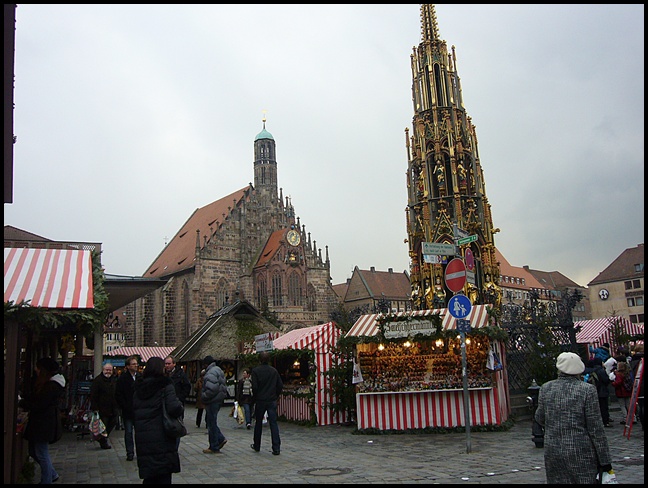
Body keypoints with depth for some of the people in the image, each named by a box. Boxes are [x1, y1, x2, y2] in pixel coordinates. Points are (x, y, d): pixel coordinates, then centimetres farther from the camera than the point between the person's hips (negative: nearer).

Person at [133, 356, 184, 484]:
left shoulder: (138, 389, 10)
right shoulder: (165, 386, -9)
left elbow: (134, 413, 13)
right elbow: (174, 408, -20)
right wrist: (181, 407, -1)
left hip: (143, 439, 5)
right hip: (162, 439, -5)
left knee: (148, 478, 14)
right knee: (164, 478, 4)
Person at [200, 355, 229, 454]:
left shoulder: (211, 373, -19)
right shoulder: (218, 370, 15)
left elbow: (211, 389, -28)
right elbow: (224, 386, 21)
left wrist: (203, 396, -14)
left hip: (212, 402, -10)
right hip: (219, 399, 10)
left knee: (212, 423, -1)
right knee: (209, 420, 19)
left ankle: (214, 448, 7)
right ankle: (221, 439, 16)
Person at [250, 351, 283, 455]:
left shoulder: (256, 371, -7)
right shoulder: (274, 371, 3)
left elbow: (254, 386, -12)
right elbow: (280, 385, 2)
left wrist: (255, 398, 3)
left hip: (260, 401, -2)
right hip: (272, 401, 2)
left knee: (258, 423, 14)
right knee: (273, 423, 0)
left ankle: (257, 446, 26)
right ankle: (276, 448, -6)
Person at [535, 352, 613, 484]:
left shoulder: (545, 388, 0)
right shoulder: (587, 390, -9)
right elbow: (596, 428, -8)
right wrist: (605, 460, -1)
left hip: (553, 452, 3)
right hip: (581, 453, -3)